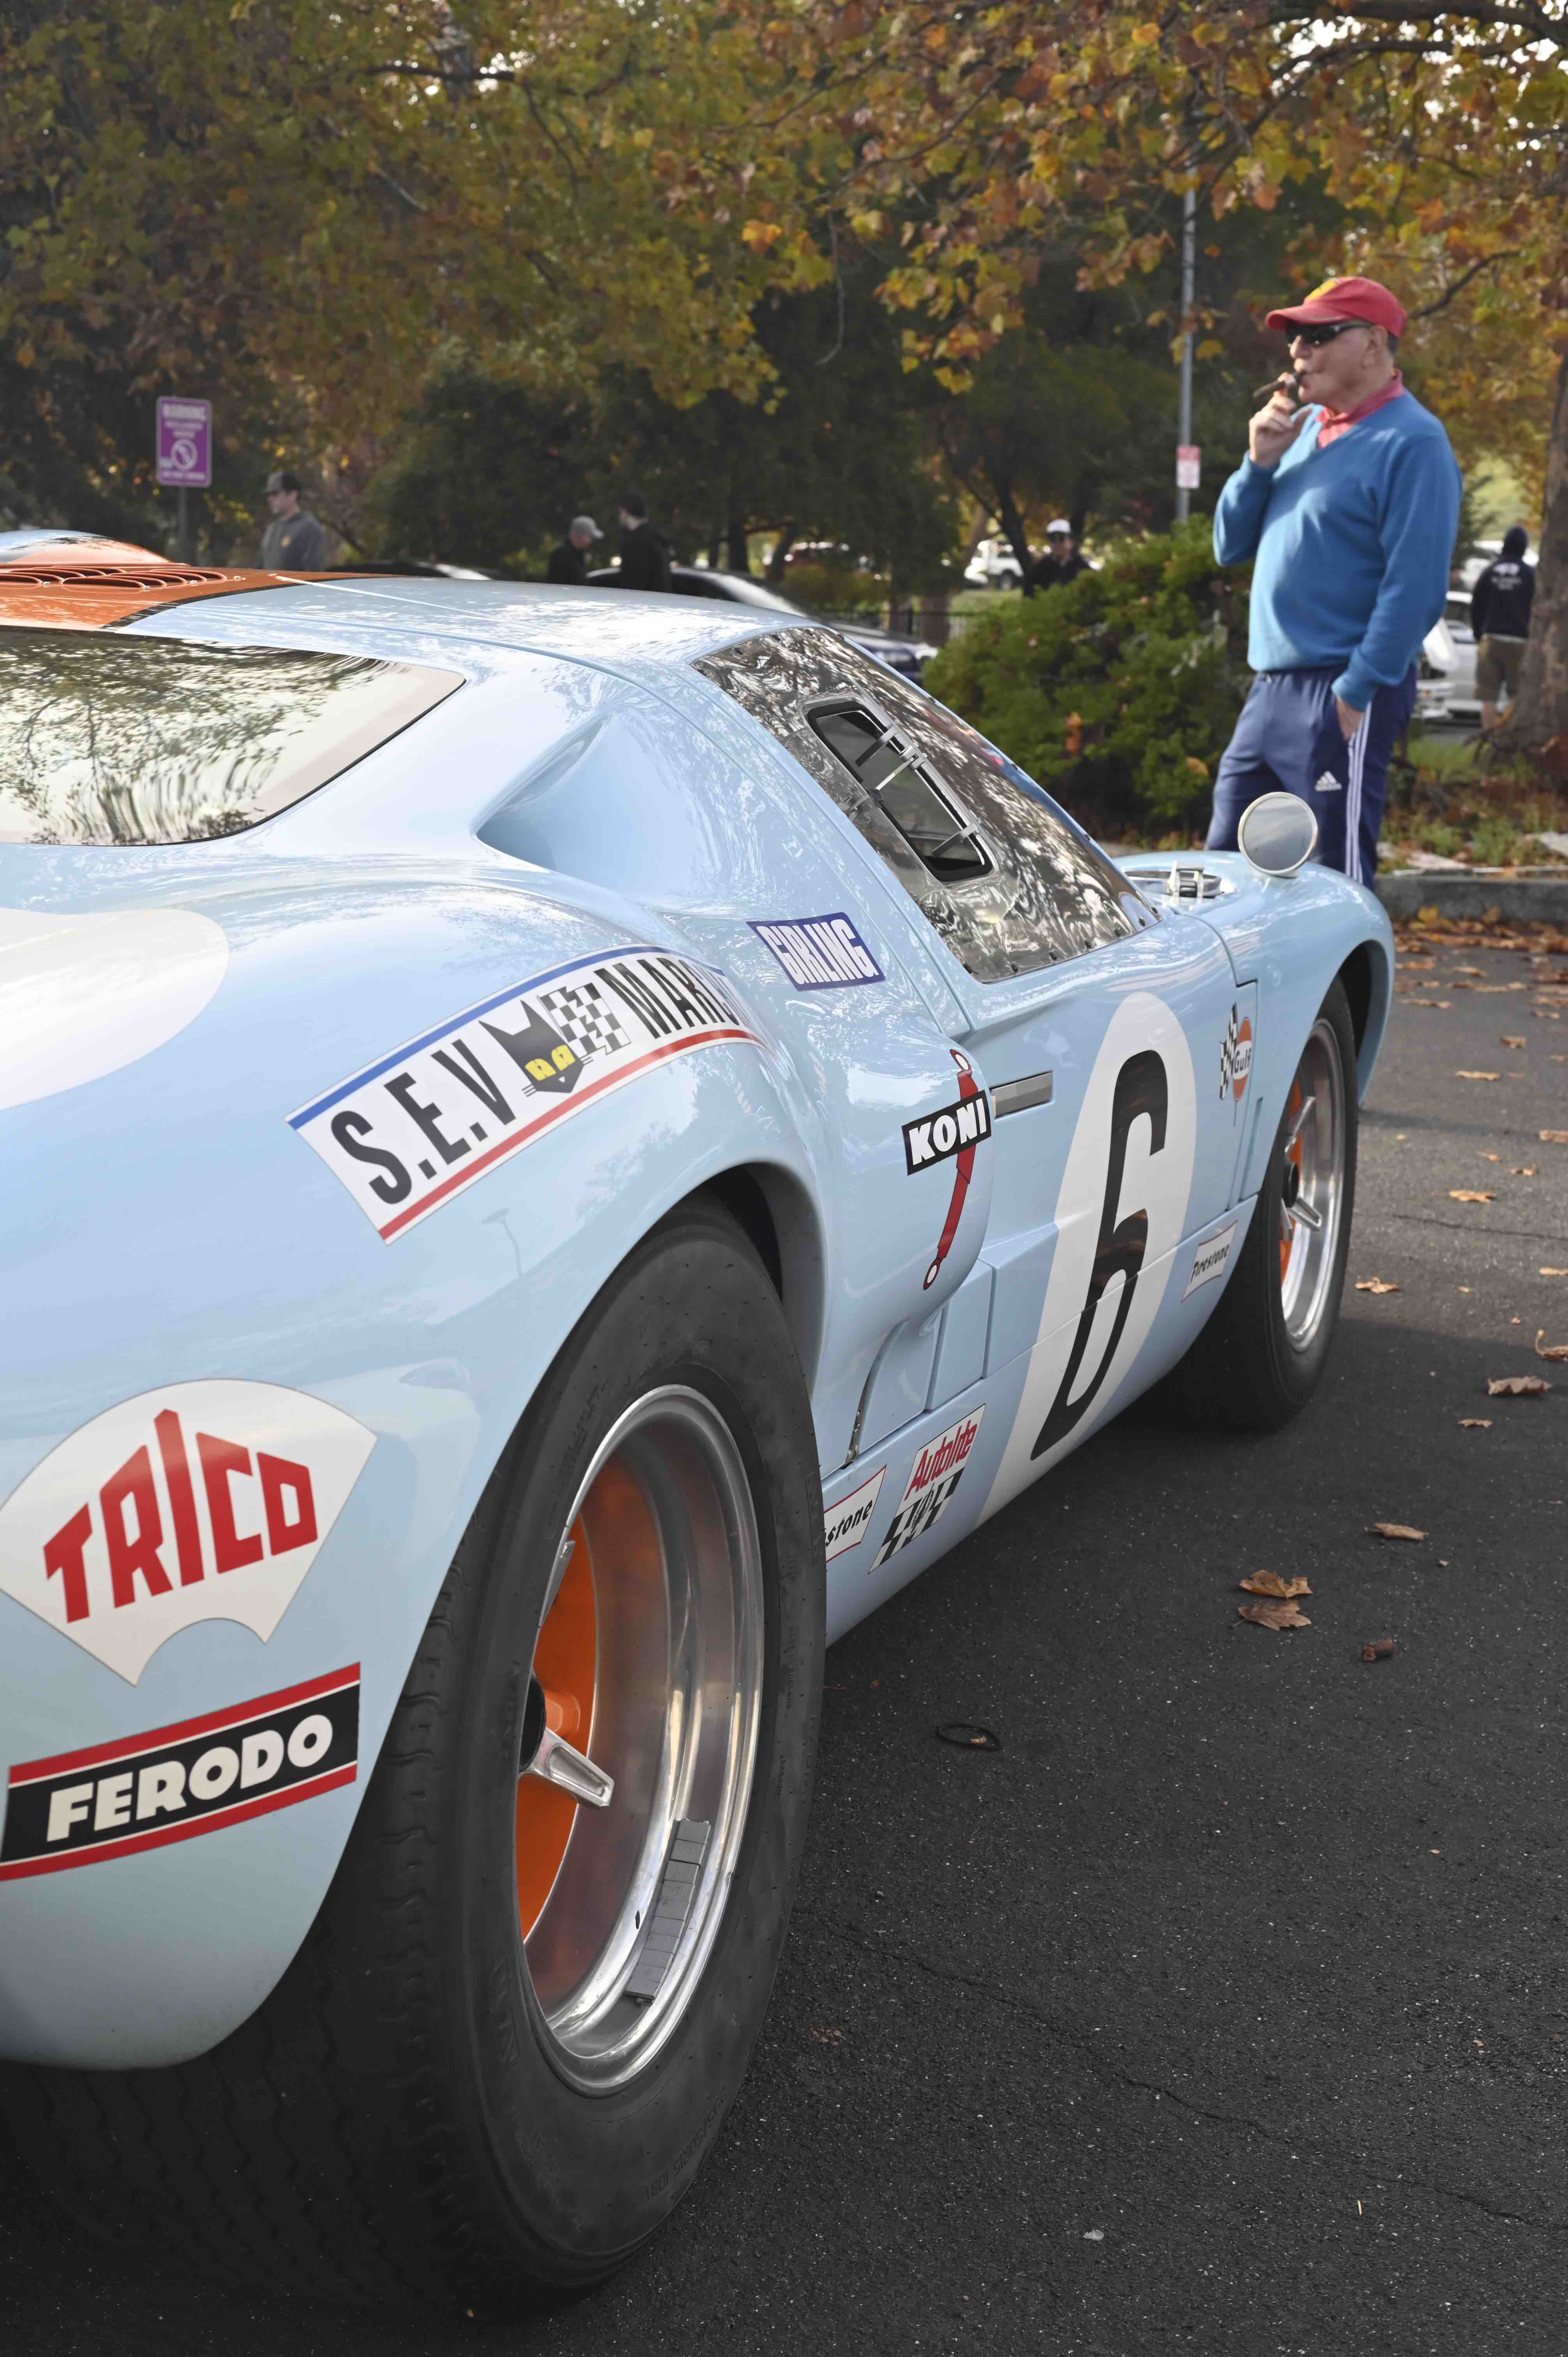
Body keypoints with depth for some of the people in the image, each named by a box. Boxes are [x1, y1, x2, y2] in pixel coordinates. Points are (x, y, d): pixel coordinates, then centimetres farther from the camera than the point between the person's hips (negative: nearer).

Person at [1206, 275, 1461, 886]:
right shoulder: (1305, 425, 13)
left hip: (1343, 696, -8)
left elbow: (1415, 587, -18)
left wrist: (1356, 692, -20)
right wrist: (1260, 462, 0)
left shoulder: (1411, 442, -12)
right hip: (1271, 688, 8)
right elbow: (1231, 547, 15)